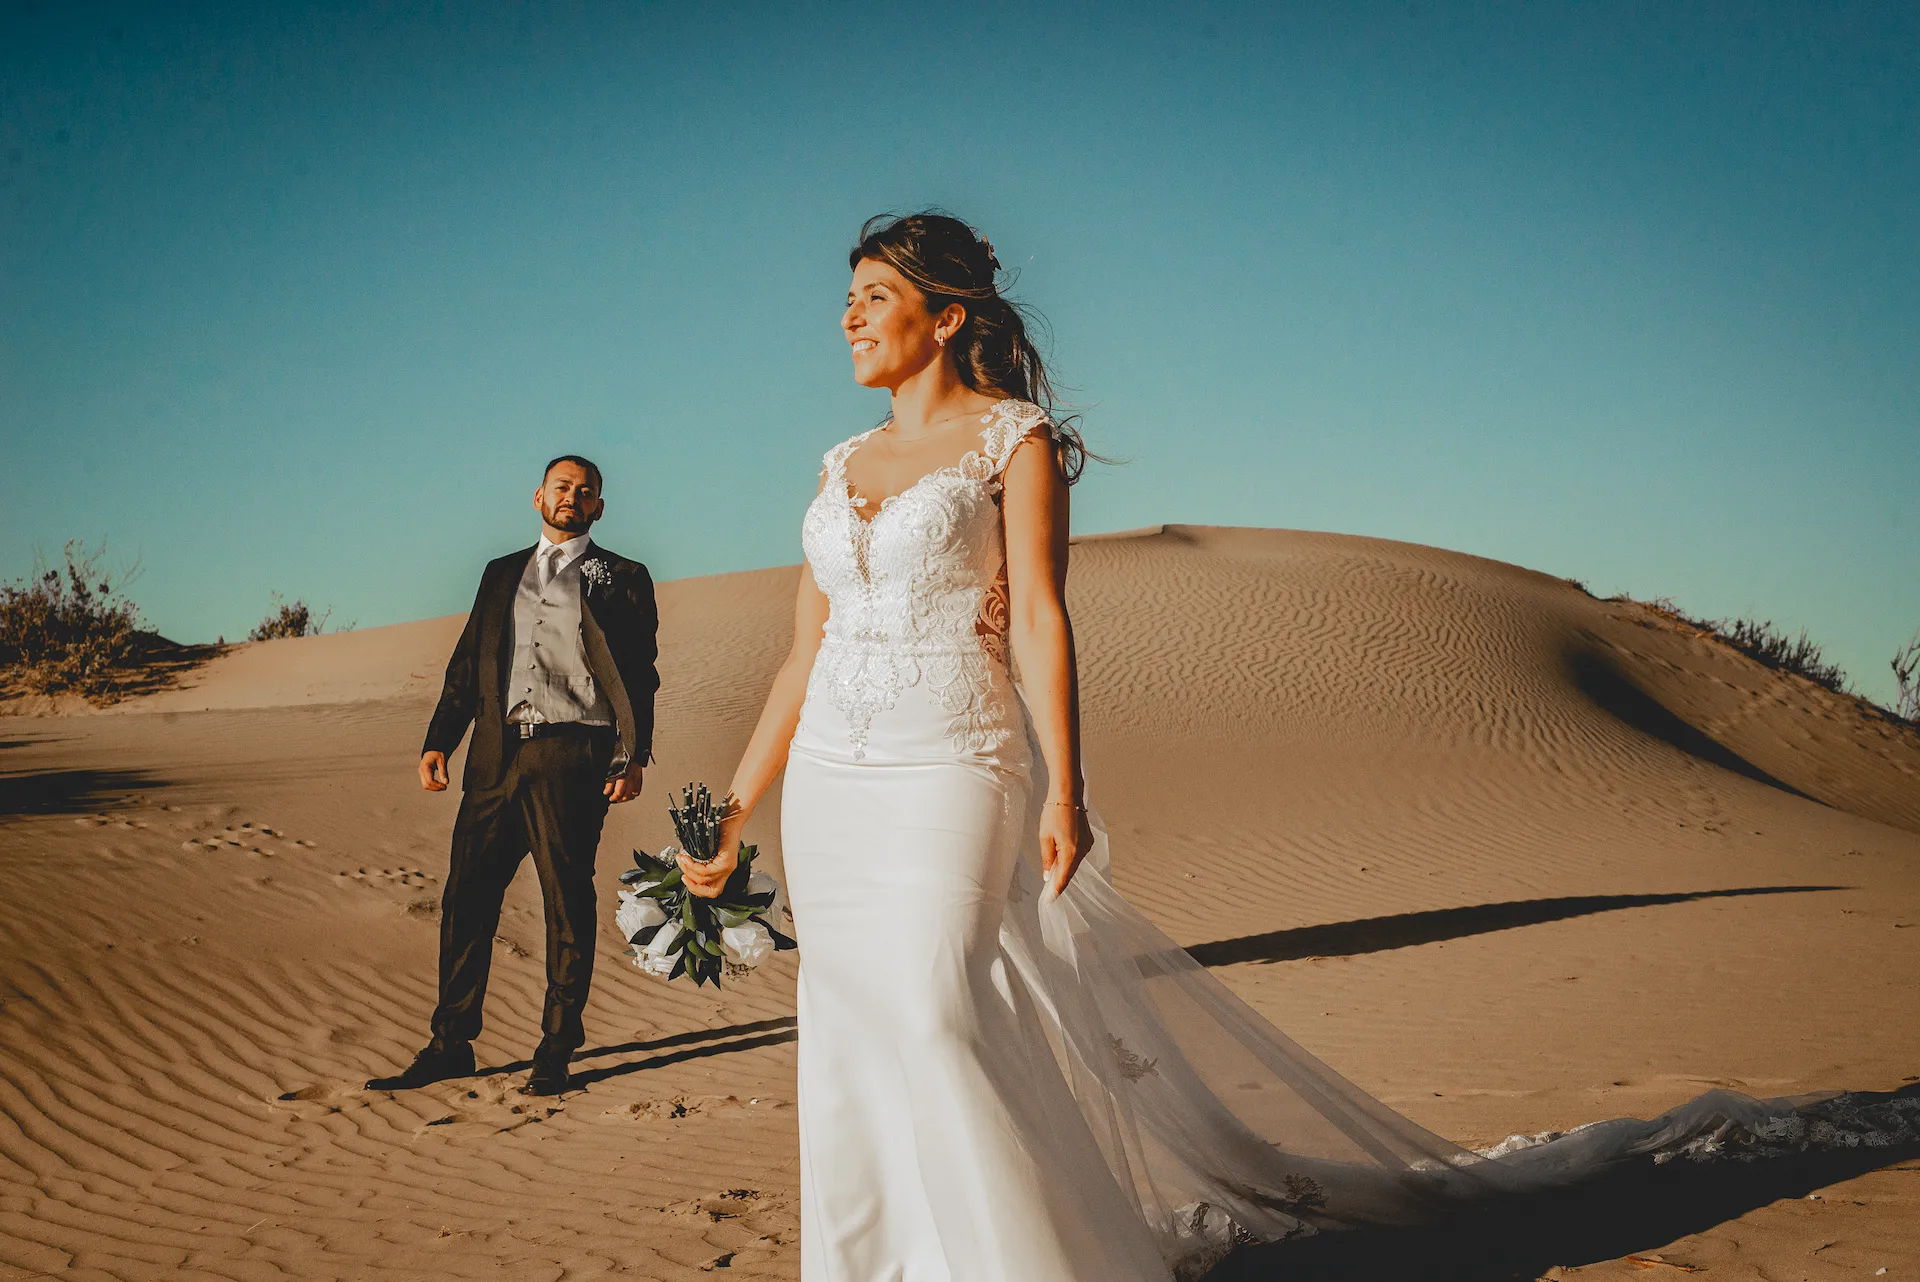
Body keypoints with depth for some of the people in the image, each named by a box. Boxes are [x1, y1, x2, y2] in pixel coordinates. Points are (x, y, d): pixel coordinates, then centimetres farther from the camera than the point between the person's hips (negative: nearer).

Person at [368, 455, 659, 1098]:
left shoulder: (621, 579, 9)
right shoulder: (501, 574, 21)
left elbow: (640, 678, 3)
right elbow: (467, 664, 18)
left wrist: (634, 757, -8)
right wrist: (438, 742, 7)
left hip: (572, 755, -4)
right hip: (497, 756, 4)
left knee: (567, 906, 0)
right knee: (466, 898, 2)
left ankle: (556, 1052, 9)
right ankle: (450, 1045, 11)